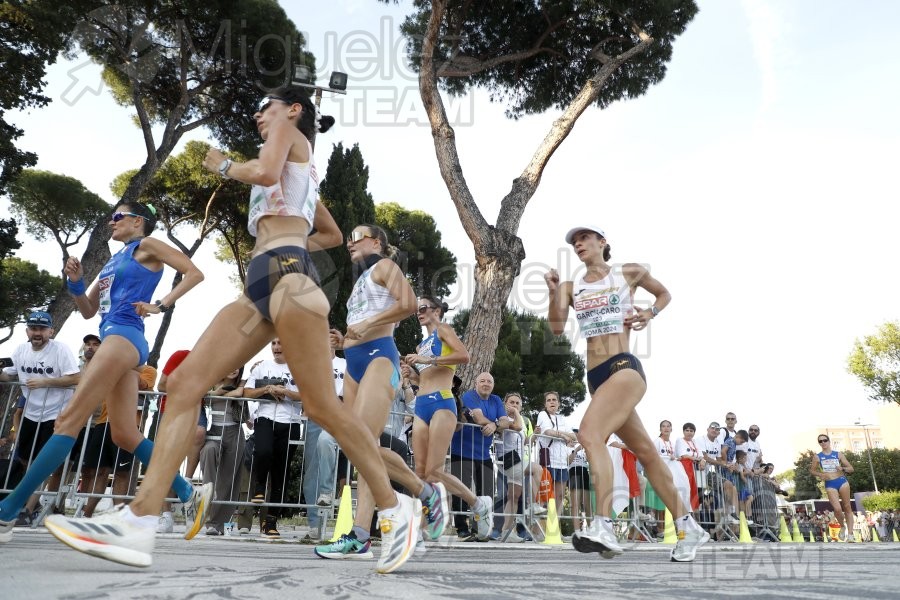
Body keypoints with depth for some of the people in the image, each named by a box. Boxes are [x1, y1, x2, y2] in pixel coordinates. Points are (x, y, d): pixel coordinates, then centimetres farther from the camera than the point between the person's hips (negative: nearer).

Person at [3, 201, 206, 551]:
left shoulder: (147, 245, 5)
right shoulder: (115, 260, 27)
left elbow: (194, 273, -6)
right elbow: (88, 311, 26)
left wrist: (161, 305, -13)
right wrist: (75, 282, 9)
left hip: (124, 335, -10)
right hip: (115, 338, 10)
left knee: (68, 420, -12)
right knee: (125, 435, 4)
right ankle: (190, 495, 4)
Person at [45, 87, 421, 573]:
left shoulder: (289, 131, 11)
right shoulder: (299, 165, 33)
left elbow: (265, 172, -12)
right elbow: (333, 235, 38)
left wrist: (223, 165, 6)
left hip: (286, 276, -9)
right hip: (262, 284, 10)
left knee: (322, 407, -11)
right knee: (185, 382, -4)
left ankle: (396, 509, 1)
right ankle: (139, 525, -8)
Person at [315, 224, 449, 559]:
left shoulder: (384, 266, 7)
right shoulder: (360, 280, 29)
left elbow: (408, 304, -11)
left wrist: (366, 324, -13)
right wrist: (344, 341, 11)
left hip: (379, 357, -9)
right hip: (355, 362, 9)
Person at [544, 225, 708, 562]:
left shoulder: (628, 273, 6)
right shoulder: (572, 288, 13)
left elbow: (664, 294, 22)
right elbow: (557, 328, -1)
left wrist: (648, 314, 4)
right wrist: (553, 293, -15)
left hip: (624, 367, -5)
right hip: (595, 377, 5)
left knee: (589, 434, -26)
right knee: (645, 452, 11)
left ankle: (603, 527, -29)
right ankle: (688, 527, 23)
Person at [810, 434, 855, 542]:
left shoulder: (838, 454, 6)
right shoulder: (817, 457, 5)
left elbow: (851, 468, 8)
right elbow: (812, 470, 13)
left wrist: (843, 469, -13)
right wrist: (820, 474, -7)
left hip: (842, 481, 1)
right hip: (830, 484, -1)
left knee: (847, 508, 1)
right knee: (837, 509, -14)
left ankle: (850, 534, 5)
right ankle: (843, 527, 14)